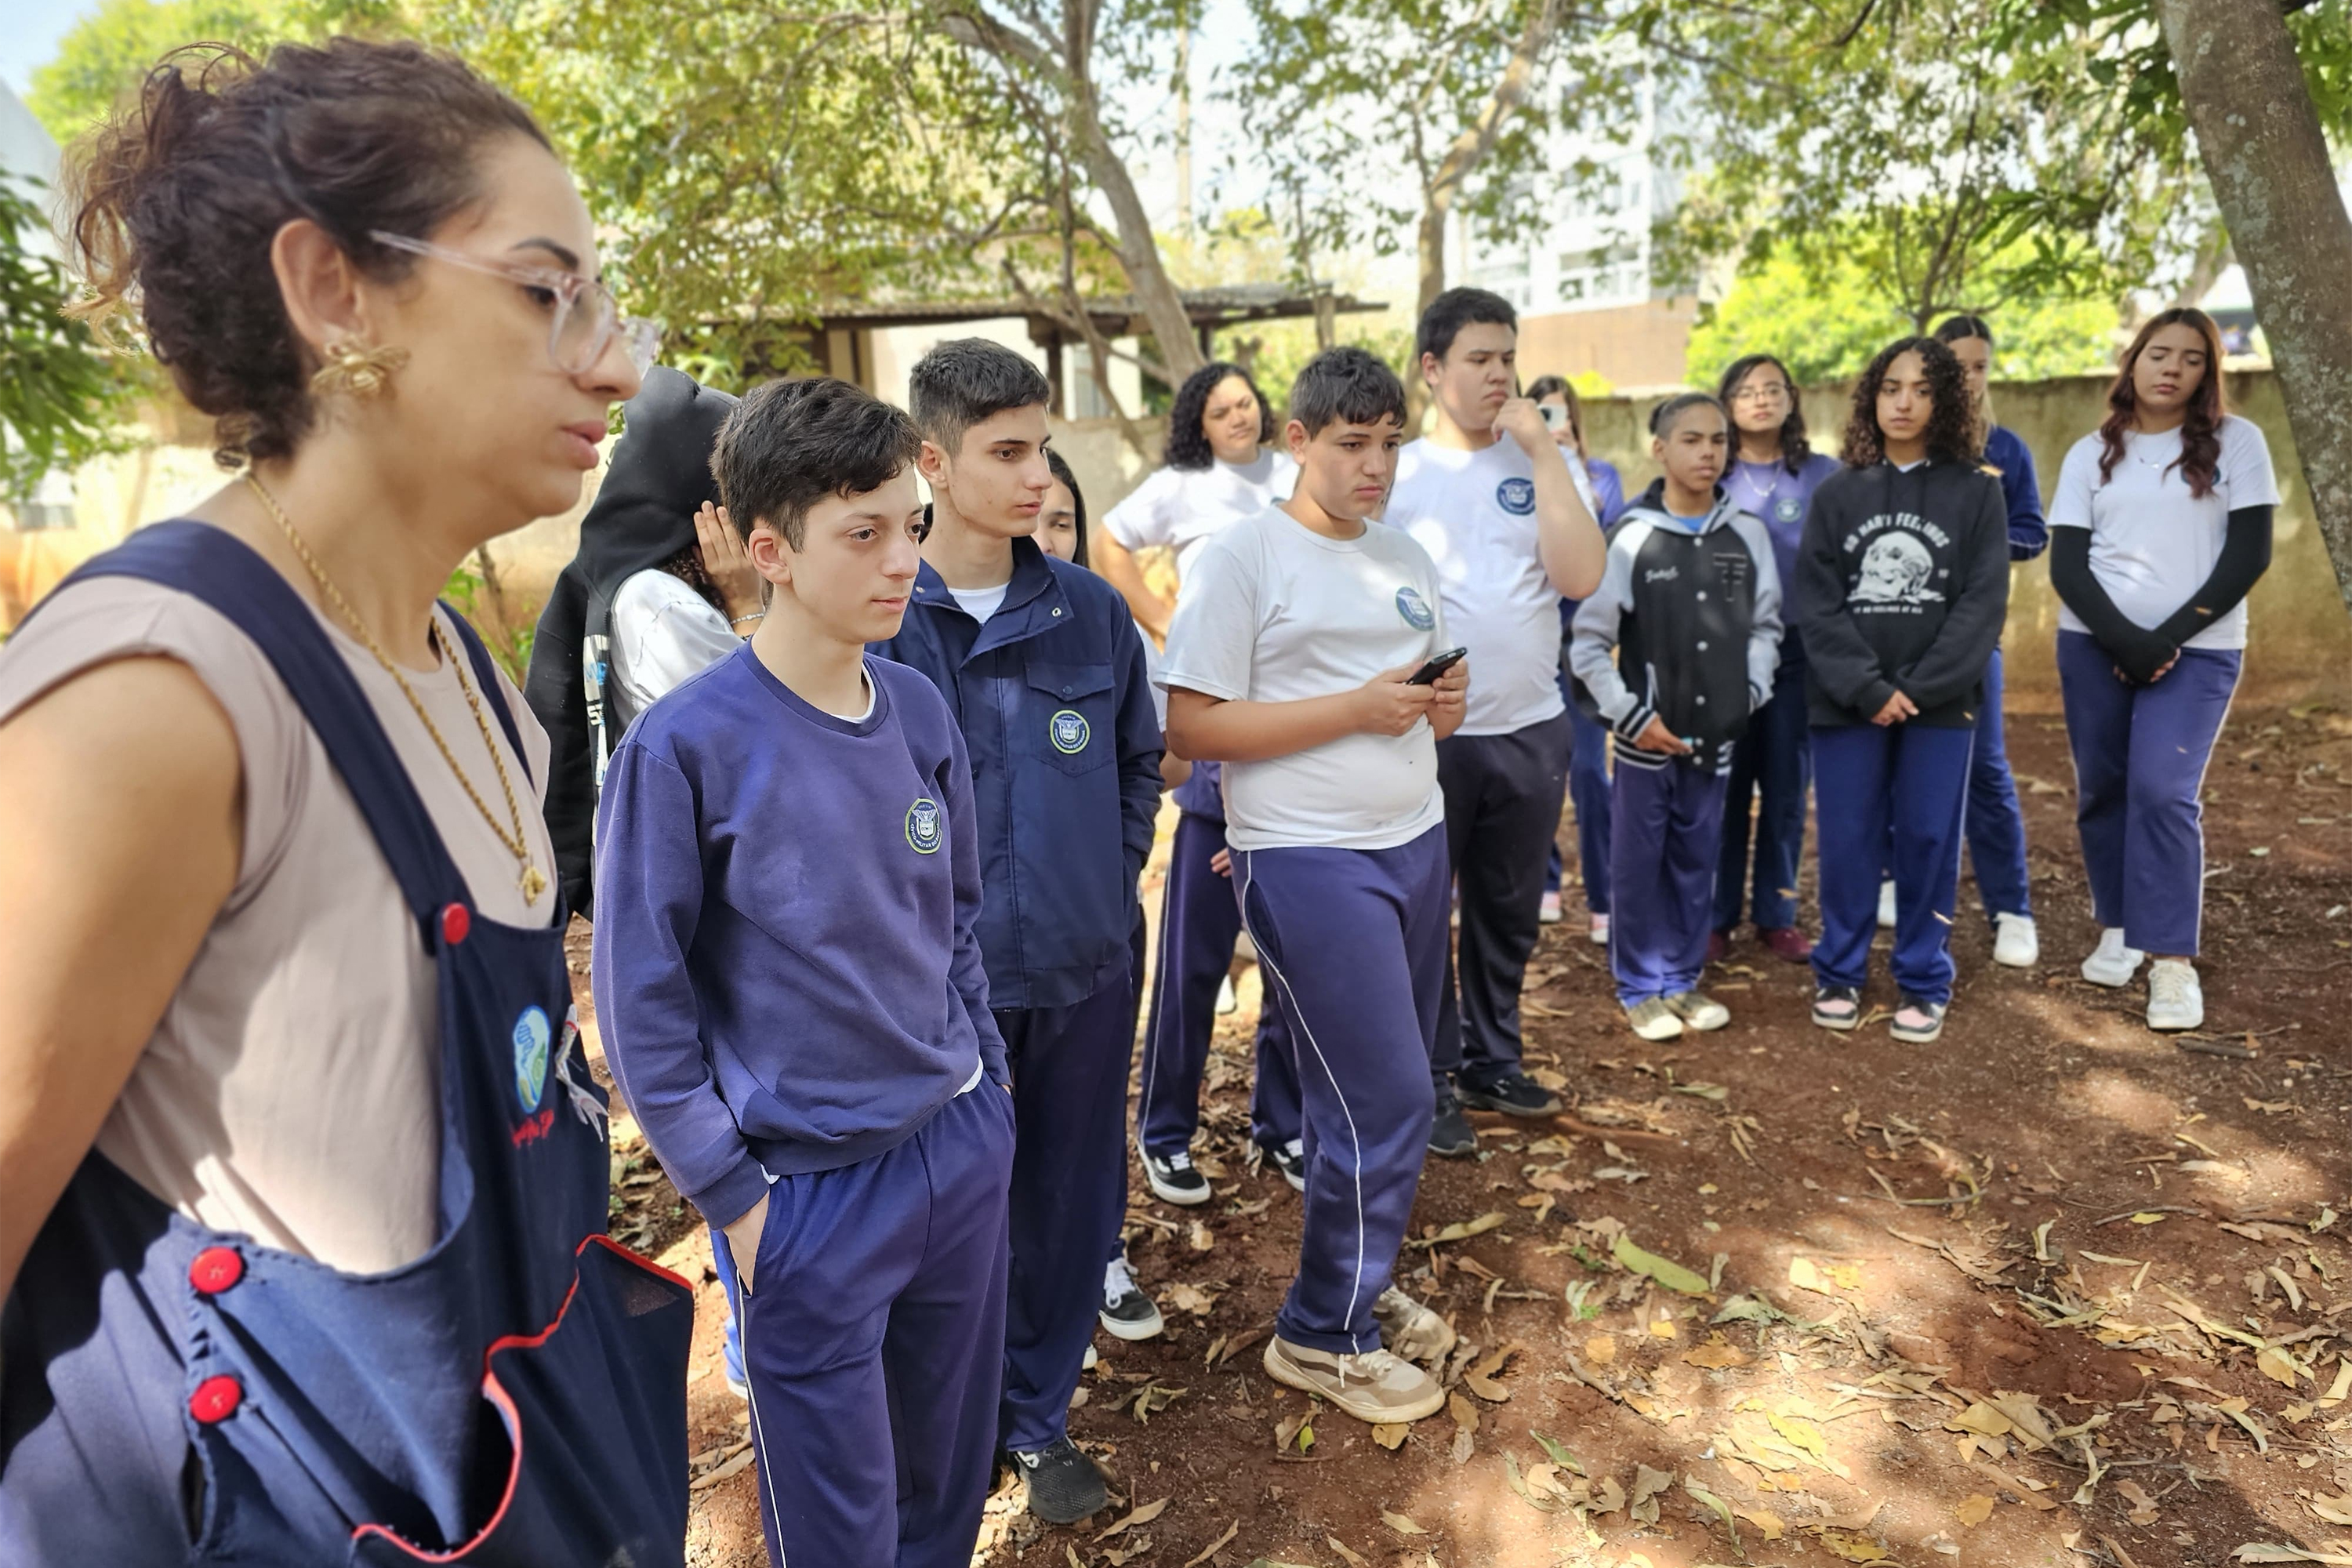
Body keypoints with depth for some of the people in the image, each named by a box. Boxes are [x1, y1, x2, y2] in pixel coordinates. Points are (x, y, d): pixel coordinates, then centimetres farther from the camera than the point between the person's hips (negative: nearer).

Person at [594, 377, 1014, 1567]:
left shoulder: (920, 711, -1)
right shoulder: (685, 745, -17)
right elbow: (641, 997, -11)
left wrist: (983, 1080, 11)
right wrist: (729, 1197, -9)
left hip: (964, 1147, 5)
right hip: (809, 1190, -5)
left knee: (954, 1468, 23)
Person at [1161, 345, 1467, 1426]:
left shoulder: (1404, 558, 14)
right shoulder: (1243, 559, -9)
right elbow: (1192, 728, -15)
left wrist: (1445, 707, -2)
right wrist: (1358, 708, -18)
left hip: (1415, 844, 8)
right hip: (1309, 860, -7)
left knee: (1390, 1094, 14)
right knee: (1384, 1102, -5)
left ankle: (1360, 1286, 35)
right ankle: (1322, 1334, 16)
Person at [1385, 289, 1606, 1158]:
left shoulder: (1546, 465, 3)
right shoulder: (1394, 473, -2)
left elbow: (1579, 576, -13)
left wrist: (1541, 449, -13)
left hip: (1530, 730, 3)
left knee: (1509, 912, 16)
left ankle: (1492, 1061, 34)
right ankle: (1430, 1080, 23)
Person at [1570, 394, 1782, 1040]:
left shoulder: (1748, 535, 2)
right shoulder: (1632, 537, -8)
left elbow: (1766, 626, 12)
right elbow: (1589, 643, -6)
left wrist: (1751, 692, 0)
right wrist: (1631, 716, -10)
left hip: (1716, 735, 3)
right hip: (1647, 738, -3)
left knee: (1697, 863, 12)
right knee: (1639, 865, 5)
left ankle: (1682, 978, 27)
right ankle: (1641, 986, 19)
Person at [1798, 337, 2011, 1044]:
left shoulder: (1976, 491, 4)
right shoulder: (1837, 493, 5)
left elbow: (1983, 602, -3)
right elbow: (1816, 603, -2)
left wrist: (1917, 688, -12)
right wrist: (1867, 688, -12)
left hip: (1940, 702, 0)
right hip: (1846, 701, 0)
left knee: (1929, 842, 5)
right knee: (1847, 841, 5)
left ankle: (1924, 984, 18)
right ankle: (1839, 975, 19)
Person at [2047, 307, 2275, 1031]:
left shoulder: (2237, 442, 3)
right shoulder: (2091, 454, 7)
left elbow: (2249, 556, -3)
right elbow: (2066, 566, 0)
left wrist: (2169, 640, -12)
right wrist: (2125, 640, -13)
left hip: (2198, 650, -2)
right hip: (2093, 645, 2)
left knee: (2162, 790, -14)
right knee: (2102, 790, 4)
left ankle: (2174, 961, -8)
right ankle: (2117, 930, 19)